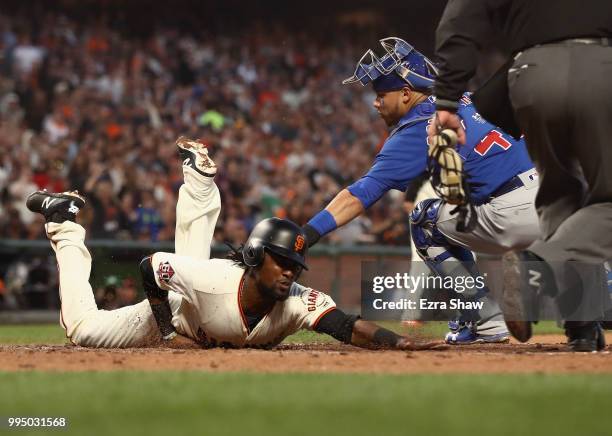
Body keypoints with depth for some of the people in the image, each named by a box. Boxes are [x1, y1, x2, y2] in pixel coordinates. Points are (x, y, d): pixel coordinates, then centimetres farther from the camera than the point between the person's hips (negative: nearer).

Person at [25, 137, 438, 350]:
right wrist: (167, 332, -27)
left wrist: (401, 343, -71)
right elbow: (149, 266, -32)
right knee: (83, 329, 3)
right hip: (171, 308, -4)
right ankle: (65, 225, 18)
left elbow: (351, 327, -55)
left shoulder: (299, 303, -41)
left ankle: (198, 168, 48)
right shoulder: (215, 280, -46)